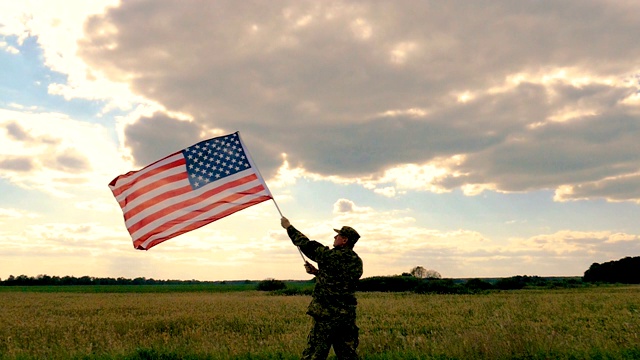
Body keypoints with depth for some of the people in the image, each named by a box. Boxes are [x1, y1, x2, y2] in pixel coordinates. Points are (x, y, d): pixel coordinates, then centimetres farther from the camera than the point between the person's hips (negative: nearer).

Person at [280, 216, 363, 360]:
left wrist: (289, 227, 7)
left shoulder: (332, 256, -14)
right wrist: (317, 272, 16)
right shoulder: (357, 262, 8)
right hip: (348, 315, 7)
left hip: (328, 315, -7)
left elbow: (307, 245, -5)